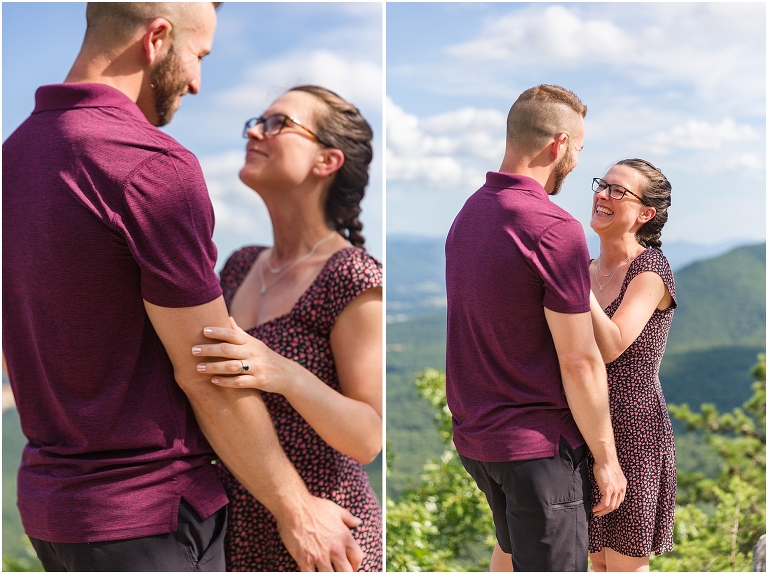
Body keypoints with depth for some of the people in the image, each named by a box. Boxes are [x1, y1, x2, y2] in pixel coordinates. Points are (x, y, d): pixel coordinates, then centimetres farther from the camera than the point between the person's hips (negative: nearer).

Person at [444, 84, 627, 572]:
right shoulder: (556, 229, -21)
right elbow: (579, 361, -19)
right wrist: (606, 458, -10)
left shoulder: (469, 214, 5)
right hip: (536, 441, -8)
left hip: (474, 433, 8)